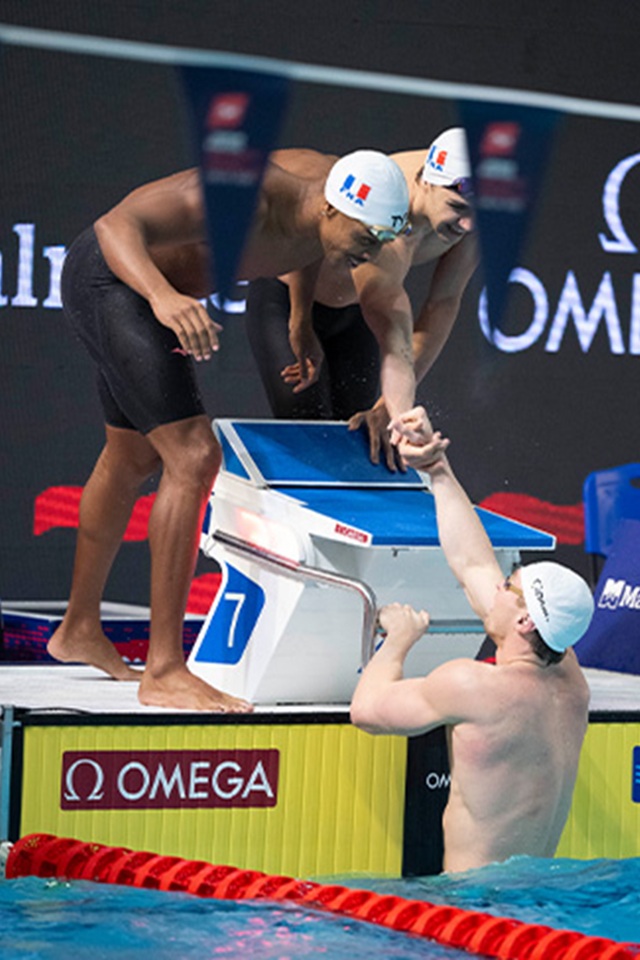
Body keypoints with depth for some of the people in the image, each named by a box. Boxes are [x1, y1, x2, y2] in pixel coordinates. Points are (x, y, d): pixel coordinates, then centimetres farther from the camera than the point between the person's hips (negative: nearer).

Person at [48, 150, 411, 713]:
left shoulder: (319, 234, -8)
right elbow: (116, 225, -39)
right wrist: (164, 297, -57)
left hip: (146, 290, 10)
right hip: (108, 279, -10)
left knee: (133, 459, 24)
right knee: (193, 459, -18)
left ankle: (80, 630, 43)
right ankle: (164, 671, -15)